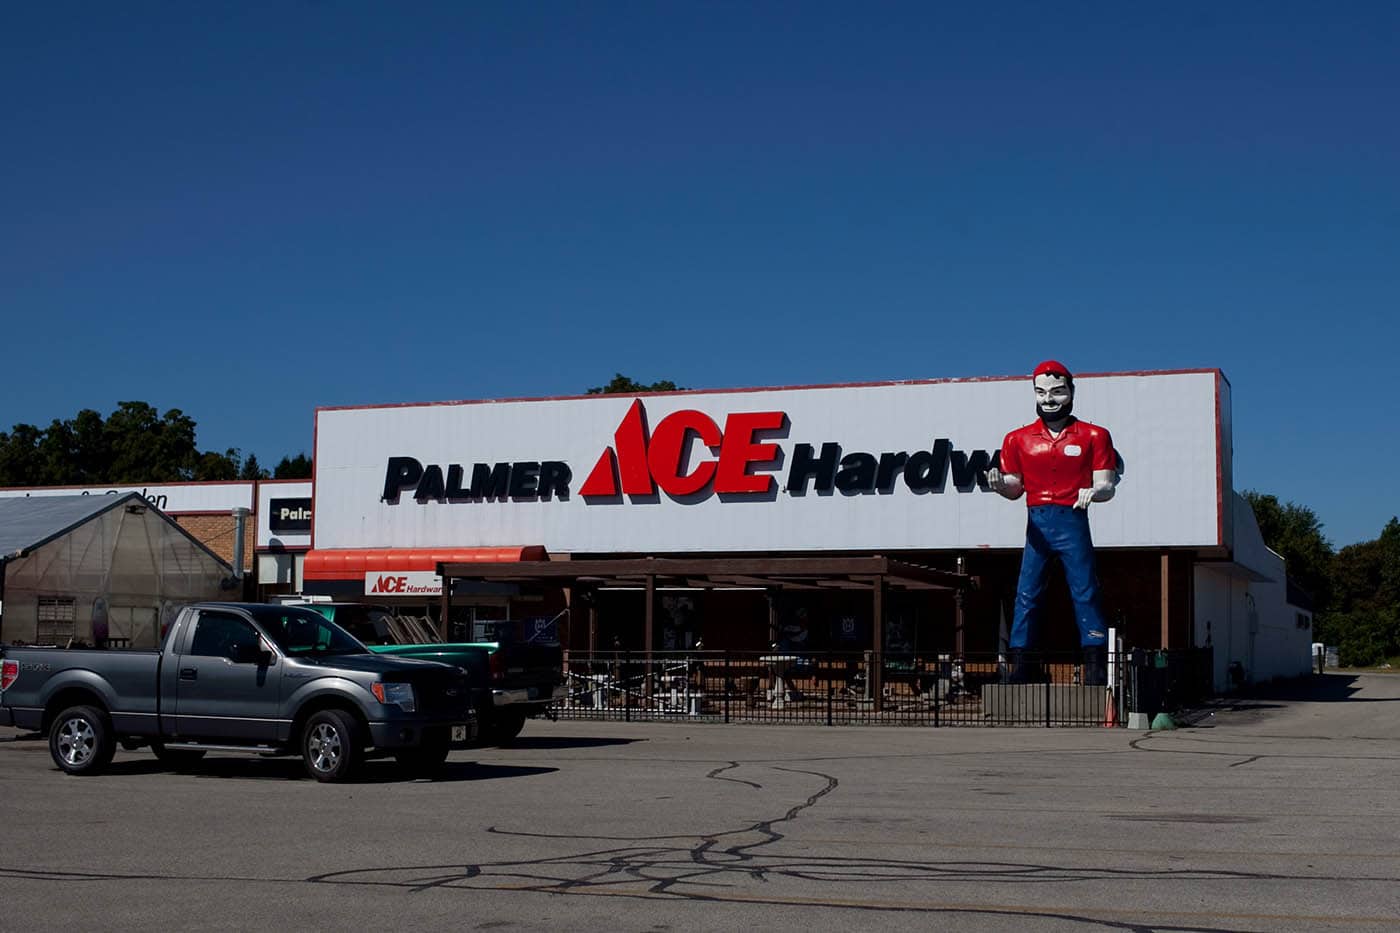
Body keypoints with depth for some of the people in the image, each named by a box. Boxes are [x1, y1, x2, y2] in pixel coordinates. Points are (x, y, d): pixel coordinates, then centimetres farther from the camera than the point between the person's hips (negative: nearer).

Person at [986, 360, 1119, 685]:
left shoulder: (1094, 436, 6)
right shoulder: (1018, 439, 12)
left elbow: (1106, 486, 0)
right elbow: (1016, 487, 12)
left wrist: (1093, 492, -23)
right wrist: (1000, 485, -11)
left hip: (1073, 522, -2)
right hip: (1037, 523, 2)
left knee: (1085, 594, -4)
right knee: (1026, 596, -2)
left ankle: (1095, 670, -2)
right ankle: (1018, 668, 0)